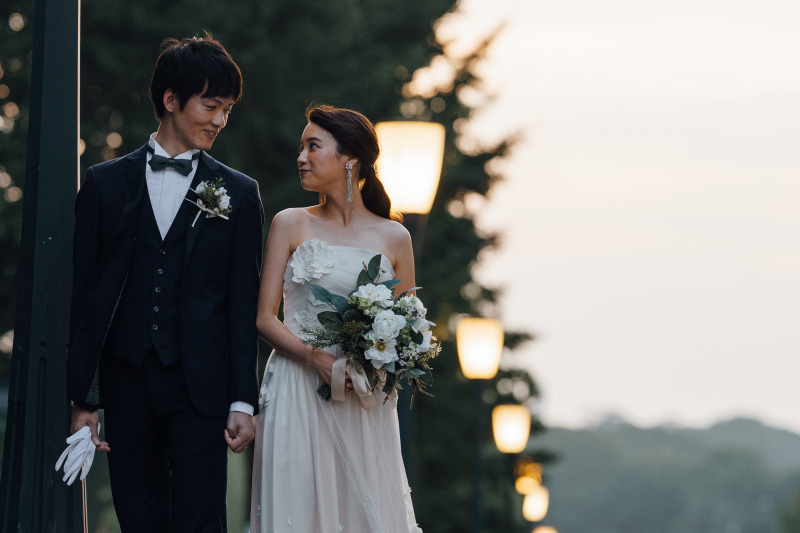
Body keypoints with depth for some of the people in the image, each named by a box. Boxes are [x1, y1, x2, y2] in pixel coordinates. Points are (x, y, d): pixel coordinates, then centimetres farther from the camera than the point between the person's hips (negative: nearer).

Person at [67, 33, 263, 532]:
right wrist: (83, 397, 0)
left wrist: (243, 402, -2)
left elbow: (244, 304, 5)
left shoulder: (238, 193, 7)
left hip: (201, 387, -1)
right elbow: (84, 297, 6)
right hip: (125, 384, 1)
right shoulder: (106, 184, 7)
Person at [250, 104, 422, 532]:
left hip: (366, 402, 1)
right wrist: (315, 357, -15)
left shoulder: (393, 238, 6)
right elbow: (264, 318, 1)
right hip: (297, 396, -1)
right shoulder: (290, 225, 6)